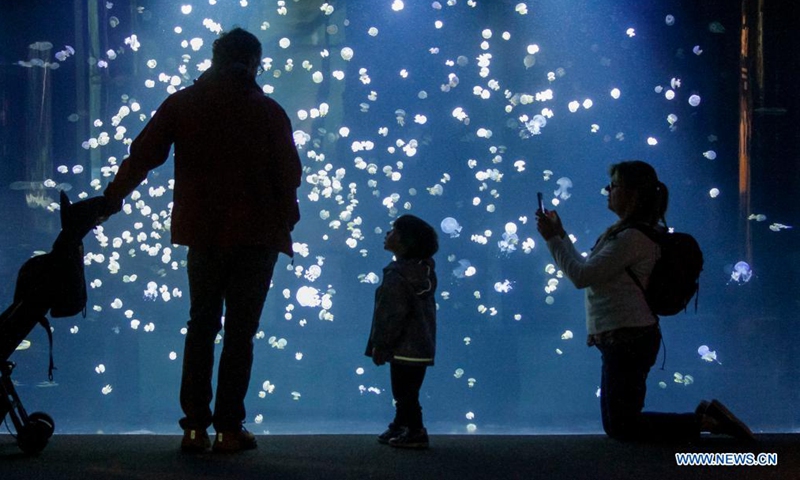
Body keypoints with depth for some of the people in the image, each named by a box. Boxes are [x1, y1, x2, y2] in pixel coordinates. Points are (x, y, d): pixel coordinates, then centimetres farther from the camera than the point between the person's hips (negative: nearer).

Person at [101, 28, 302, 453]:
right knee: (240, 331, 4)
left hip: (203, 233, 2)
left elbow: (142, 156, 0)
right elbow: (289, 173, -3)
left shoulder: (180, 104, 4)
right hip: (256, 235, -2)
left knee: (200, 327, 13)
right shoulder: (267, 111, -1)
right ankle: (229, 429, 1)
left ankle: (195, 427, 7)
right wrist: (286, 217, 10)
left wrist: (112, 199, 9)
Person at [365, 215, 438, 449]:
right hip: (422, 345, 10)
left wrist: (380, 345, -15)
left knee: (405, 393, 0)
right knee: (406, 392, 18)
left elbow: (393, 315, -22)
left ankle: (415, 432, 5)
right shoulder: (423, 270, 10)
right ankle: (399, 428, 28)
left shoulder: (397, 275, -19)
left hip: (404, 348, -10)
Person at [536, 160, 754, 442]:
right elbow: (587, 272, 17)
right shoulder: (625, 231, 13)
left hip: (628, 341, -10)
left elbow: (582, 276, -20)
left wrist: (552, 238, -11)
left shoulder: (633, 237, -19)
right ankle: (707, 417, 13)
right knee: (616, 425, 16)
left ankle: (705, 422, -2)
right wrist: (559, 235, 16)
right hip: (623, 338, 10)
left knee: (622, 428, -2)